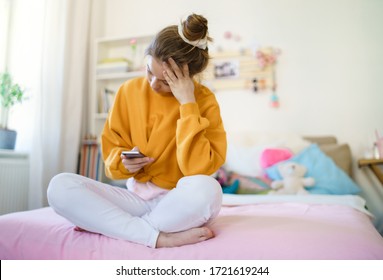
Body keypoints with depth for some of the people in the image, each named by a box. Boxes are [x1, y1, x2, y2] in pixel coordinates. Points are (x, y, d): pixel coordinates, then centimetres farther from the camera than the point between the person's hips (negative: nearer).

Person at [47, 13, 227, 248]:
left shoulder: (204, 101, -10)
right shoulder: (130, 90, 0)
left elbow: (199, 169, -22)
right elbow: (112, 146, 8)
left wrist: (187, 103, -23)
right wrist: (123, 162, -15)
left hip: (180, 202, -2)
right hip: (137, 196, 3)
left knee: (207, 189, -38)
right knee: (60, 186, -17)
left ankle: (107, 224, -15)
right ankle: (158, 237, -22)